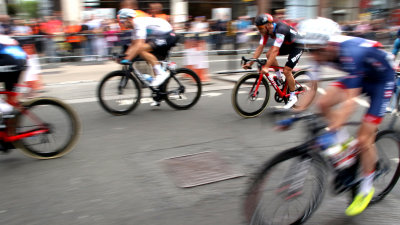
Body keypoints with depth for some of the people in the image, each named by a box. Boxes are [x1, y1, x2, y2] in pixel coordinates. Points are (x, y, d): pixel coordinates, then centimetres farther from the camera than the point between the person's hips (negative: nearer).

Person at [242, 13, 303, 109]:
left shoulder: (280, 29, -36)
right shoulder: (266, 30, -12)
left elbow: (275, 50, -42)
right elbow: (260, 47, -12)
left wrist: (266, 67, -47)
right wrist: (250, 62, -19)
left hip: (297, 46, -8)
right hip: (286, 45, 8)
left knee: (286, 71, -16)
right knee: (269, 54, -14)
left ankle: (293, 97, 1)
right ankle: (279, 78, 5)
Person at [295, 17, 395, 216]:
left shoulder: (351, 54, -40)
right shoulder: (323, 51, -19)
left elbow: (350, 101, -43)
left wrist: (331, 131, -49)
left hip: (382, 81, -6)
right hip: (360, 77, 7)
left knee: (363, 139, -8)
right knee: (323, 104, -17)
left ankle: (366, 188, 14)